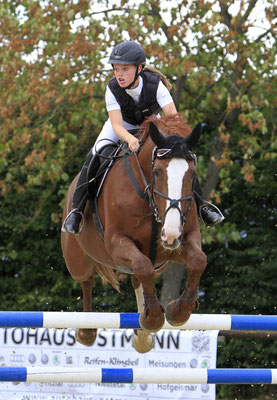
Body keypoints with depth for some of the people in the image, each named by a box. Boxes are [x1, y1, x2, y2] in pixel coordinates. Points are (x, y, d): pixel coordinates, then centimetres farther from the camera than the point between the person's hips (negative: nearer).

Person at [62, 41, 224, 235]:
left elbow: (173, 117, -37)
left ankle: (201, 206, 1)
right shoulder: (113, 89, -30)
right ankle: (76, 210, -18)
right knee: (95, 155, -25)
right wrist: (130, 139, -60)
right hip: (123, 126, 0)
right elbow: (117, 126, -37)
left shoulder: (155, 85, -32)